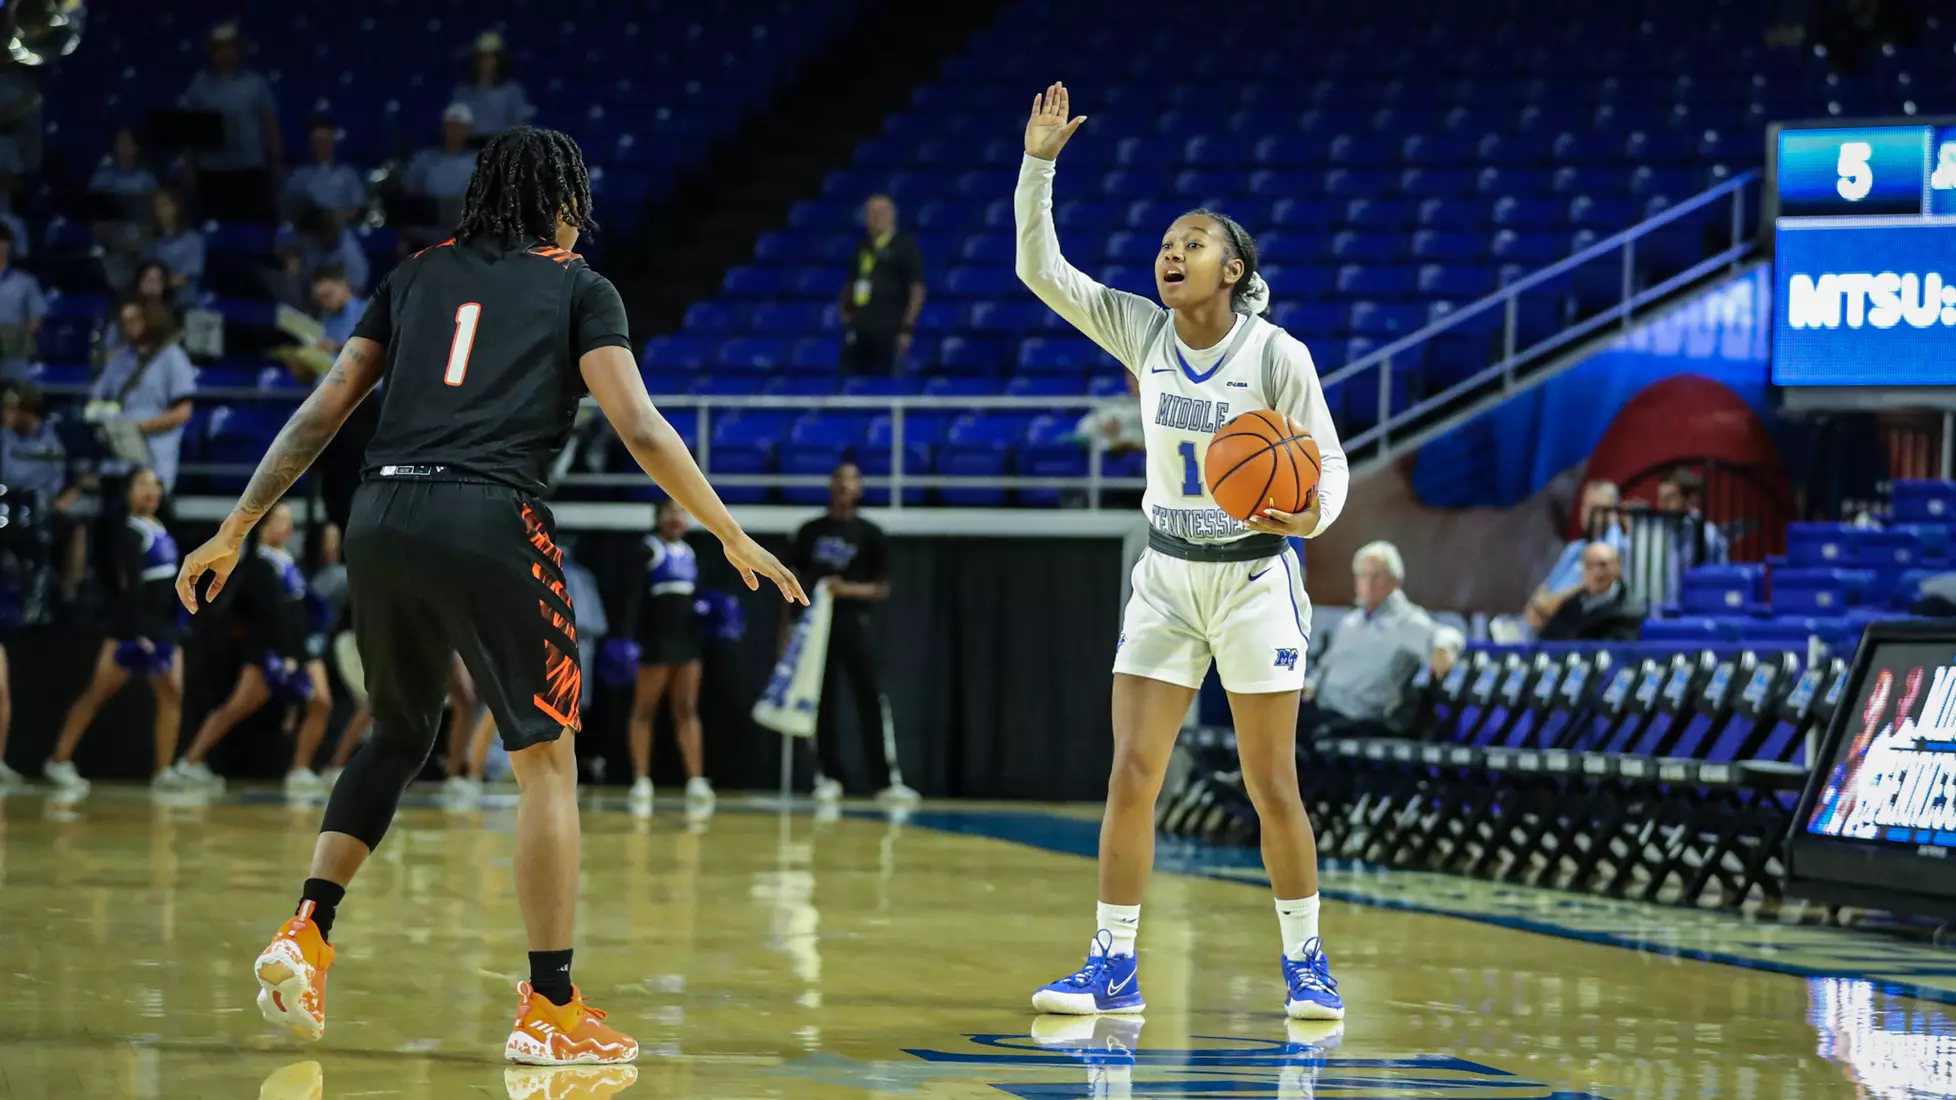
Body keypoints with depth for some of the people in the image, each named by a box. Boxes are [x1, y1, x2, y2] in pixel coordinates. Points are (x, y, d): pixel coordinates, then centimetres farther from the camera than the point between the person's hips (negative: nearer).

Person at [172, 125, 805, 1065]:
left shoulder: (419, 274, 21)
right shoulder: (578, 287, 11)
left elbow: (321, 412, 16)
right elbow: (641, 431, 0)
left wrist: (234, 531, 19)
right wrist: (733, 538, 6)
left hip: (381, 519, 5)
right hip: (487, 521, -5)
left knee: (397, 735, 26)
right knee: (546, 758, 5)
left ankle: (307, 933, 12)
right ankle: (549, 1009, 4)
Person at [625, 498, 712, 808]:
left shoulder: (689, 552, 14)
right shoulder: (647, 549, -7)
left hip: (686, 640, 6)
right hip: (655, 639, -6)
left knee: (687, 710, 1)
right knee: (645, 710, 2)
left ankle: (696, 780, -4)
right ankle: (641, 779, 7)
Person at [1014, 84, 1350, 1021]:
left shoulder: (1277, 354, -13)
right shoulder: (1141, 331, -1)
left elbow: (1328, 461, -7)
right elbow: (1040, 270, -2)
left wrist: (1311, 515, -28)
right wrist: (1039, 163, -12)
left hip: (1254, 578, -4)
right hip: (1167, 576, 4)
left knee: (1272, 788, -1)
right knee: (1130, 776, -3)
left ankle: (1307, 965, 12)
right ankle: (1113, 968, 3)